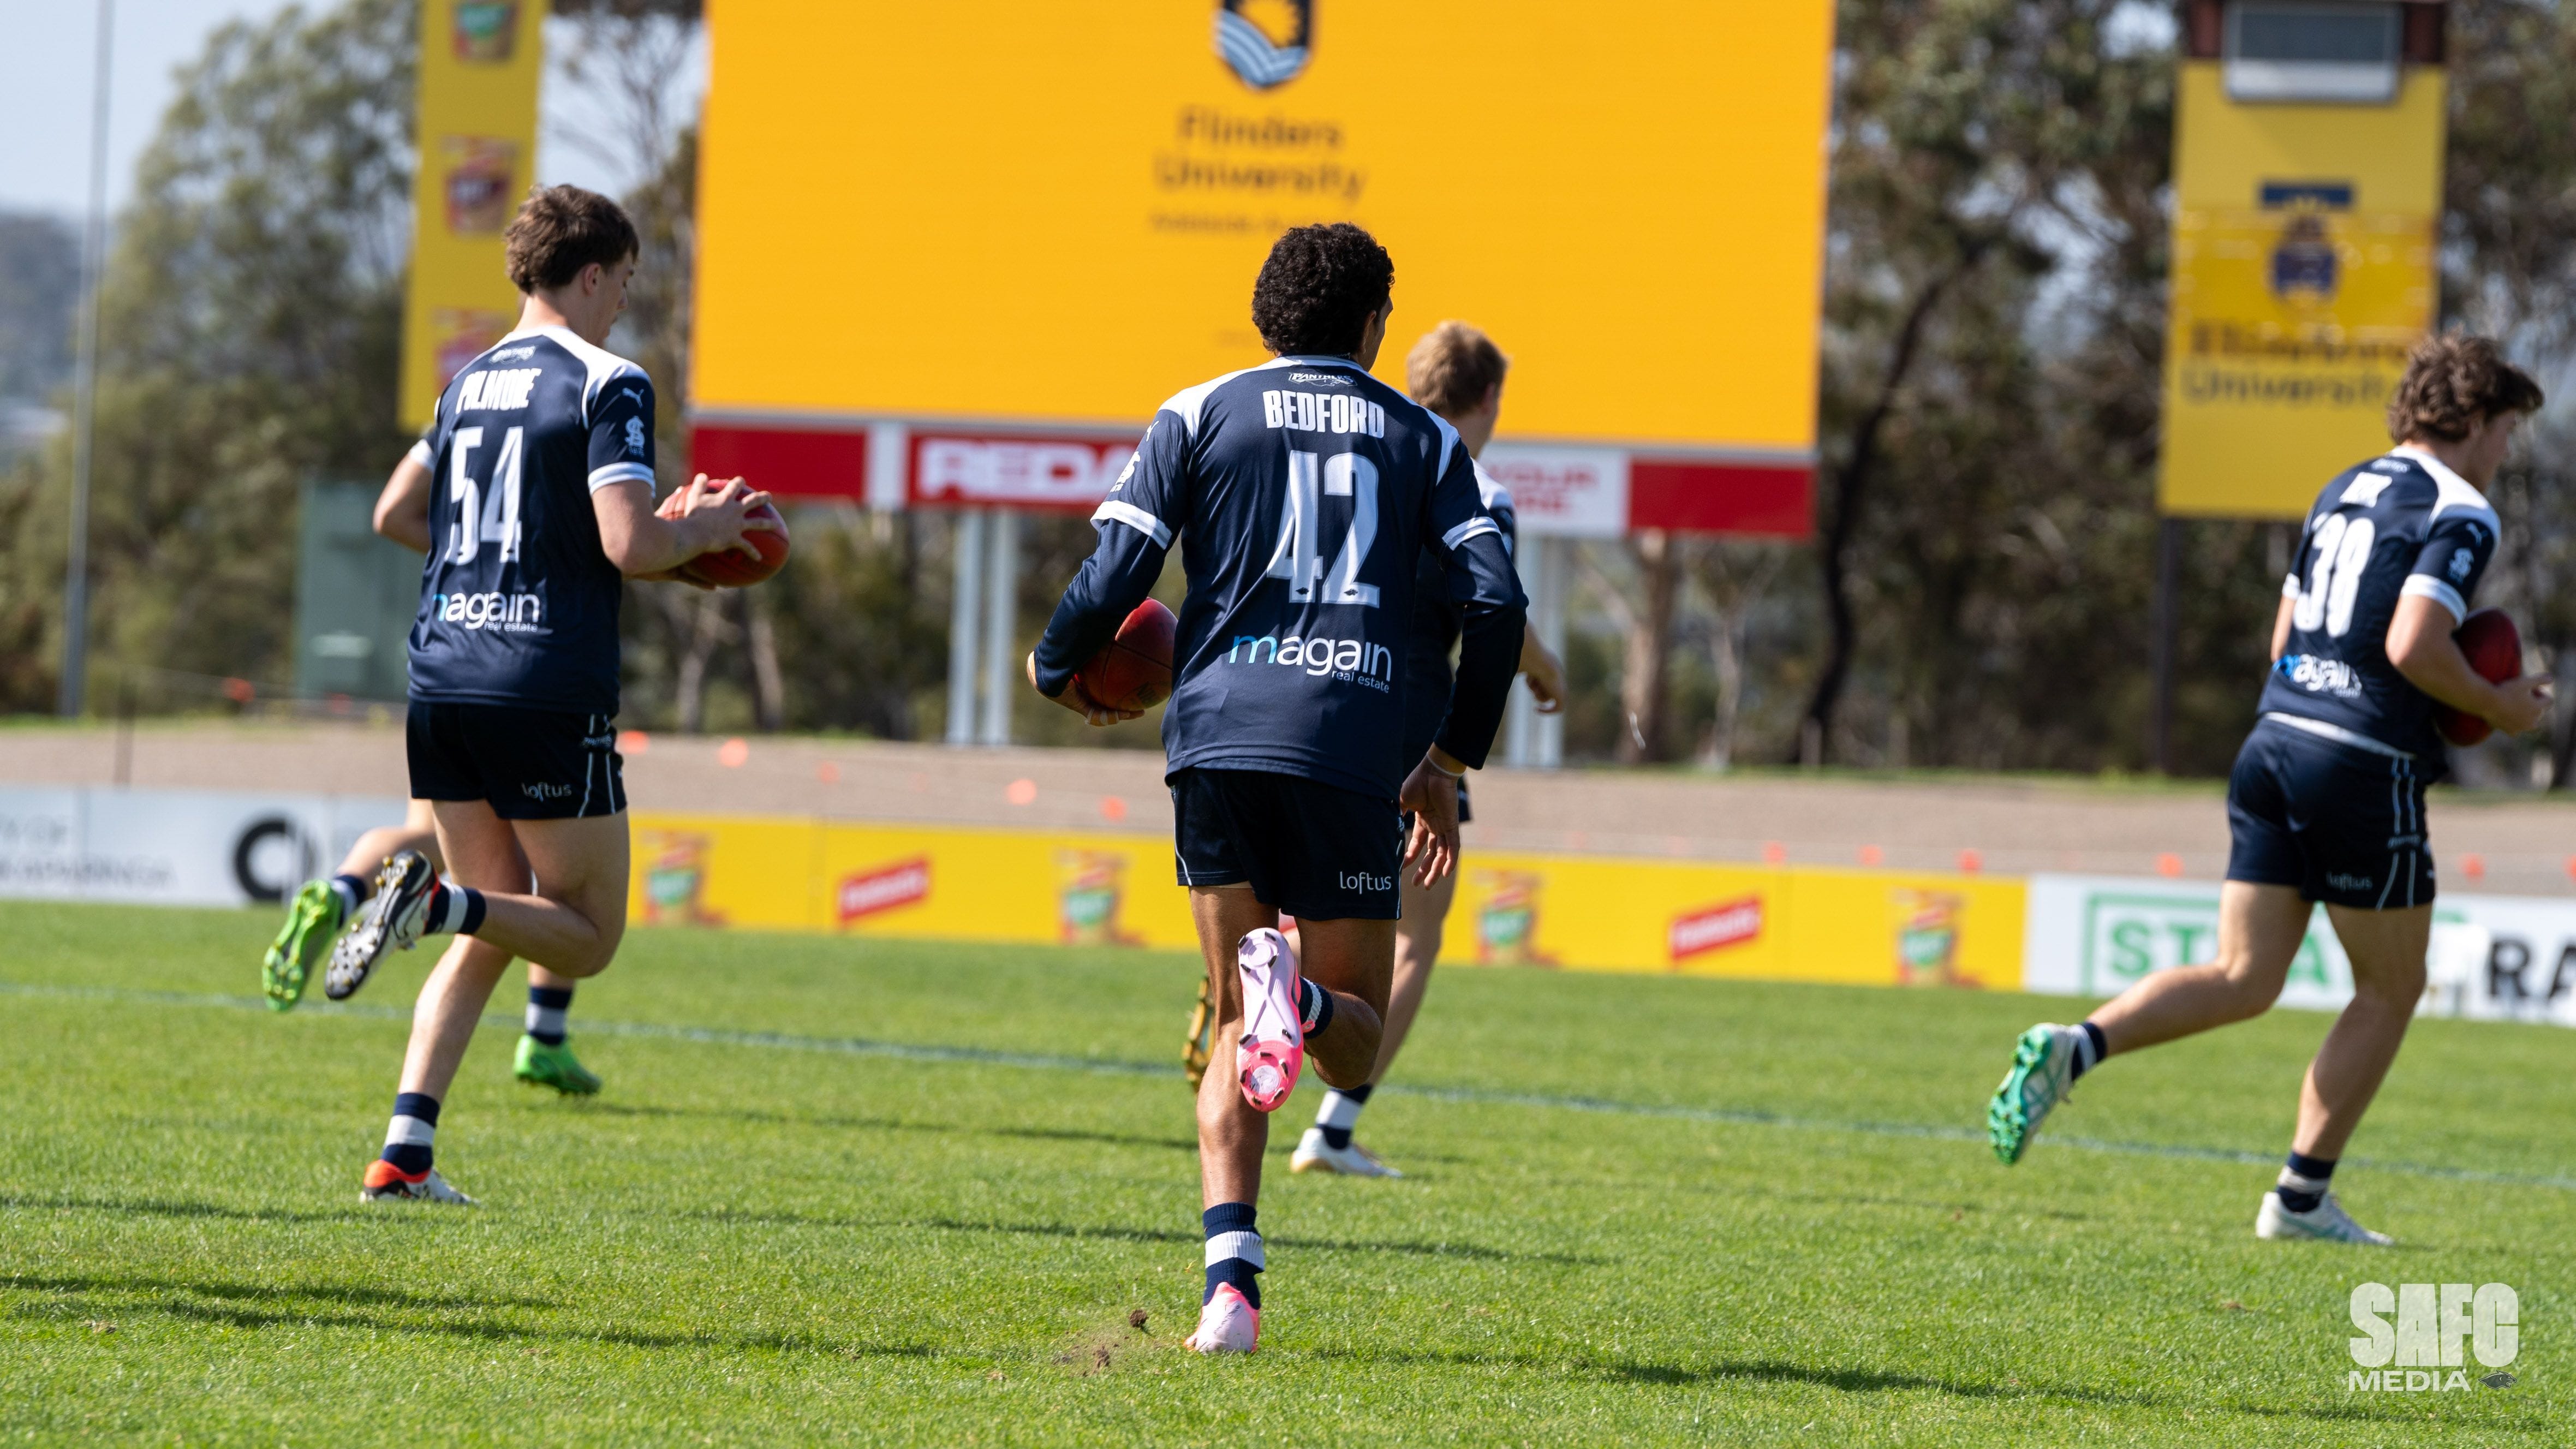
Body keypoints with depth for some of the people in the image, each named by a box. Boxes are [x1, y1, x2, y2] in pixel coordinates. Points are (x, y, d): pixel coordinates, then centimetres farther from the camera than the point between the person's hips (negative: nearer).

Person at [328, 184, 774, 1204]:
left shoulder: (471, 382, 16)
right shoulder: (607, 385, -7)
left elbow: (395, 515, 27)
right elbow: (630, 546, -17)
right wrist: (704, 530, 3)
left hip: (443, 686, 7)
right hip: (548, 690, -7)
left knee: (491, 936, 14)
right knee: (587, 938, 5)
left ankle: (403, 1155, -1)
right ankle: (436, 904, -24)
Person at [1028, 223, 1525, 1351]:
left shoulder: (1199, 415, 12)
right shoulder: (1422, 438, 15)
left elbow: (1114, 577, 2)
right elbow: (1494, 600, 4)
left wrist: (1057, 669, 23)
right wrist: (1452, 762, 15)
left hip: (1219, 733, 1)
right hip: (1354, 750, -1)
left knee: (1236, 1024, 11)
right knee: (1356, 1034, 11)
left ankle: (1231, 1280, -9)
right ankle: (1301, 998, -28)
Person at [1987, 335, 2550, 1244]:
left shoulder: (2343, 493, 19)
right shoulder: (2460, 514, -8)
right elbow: (2412, 648, -20)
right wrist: (2498, 707, -4)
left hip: (2276, 740, 7)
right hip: (2365, 766, -7)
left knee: (2243, 981, 6)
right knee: (2391, 991, 10)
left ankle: (2072, 1049, -15)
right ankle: (2303, 1197, 10)